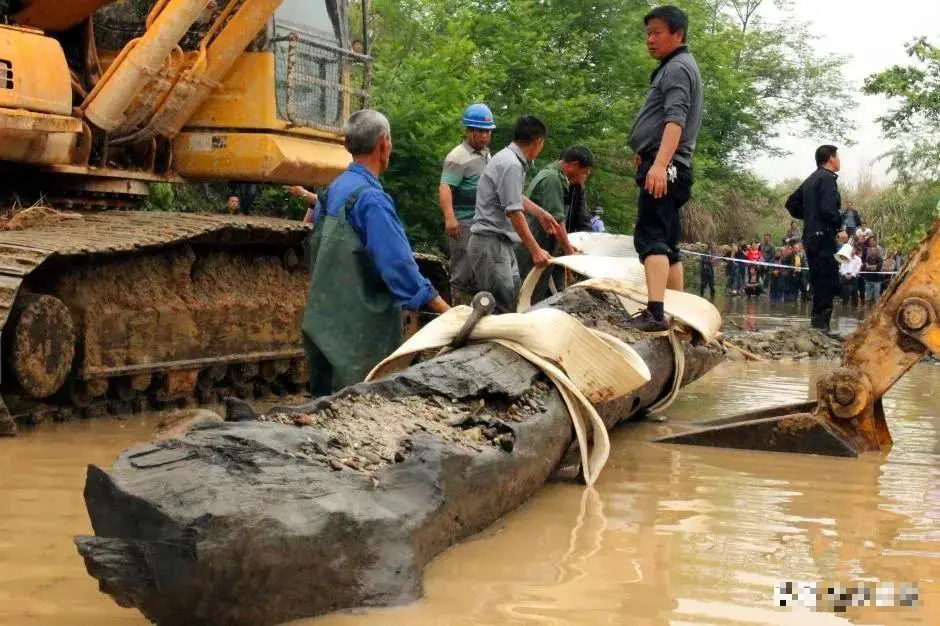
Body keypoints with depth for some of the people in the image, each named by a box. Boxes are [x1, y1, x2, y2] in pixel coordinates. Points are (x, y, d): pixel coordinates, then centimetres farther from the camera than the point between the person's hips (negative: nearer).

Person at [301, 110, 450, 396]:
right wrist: (446, 311, -20)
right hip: (359, 337, -9)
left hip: (321, 326, 9)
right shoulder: (371, 198, -17)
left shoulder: (332, 191, 11)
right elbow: (399, 265, -23)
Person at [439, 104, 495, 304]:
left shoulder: (486, 154, 17)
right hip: (465, 225, -9)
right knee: (464, 276, -8)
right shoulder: (459, 157, -11)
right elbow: (445, 188, -21)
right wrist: (450, 218, -35)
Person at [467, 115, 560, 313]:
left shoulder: (509, 158, 13)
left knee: (512, 302, 12)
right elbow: (514, 213, -23)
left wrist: (541, 213, 41)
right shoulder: (511, 165, -19)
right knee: (501, 309, -12)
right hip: (490, 243, -11)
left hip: (501, 242, 11)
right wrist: (535, 250, -20)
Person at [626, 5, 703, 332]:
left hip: (663, 166, -11)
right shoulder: (675, 68, 25)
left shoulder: (678, 67, -7)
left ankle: (655, 312, -32)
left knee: (651, 237, -20)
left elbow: (675, 120, -22)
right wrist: (646, 154, 32)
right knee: (667, 242, 12)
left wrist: (659, 163, -34)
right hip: (666, 167, 11)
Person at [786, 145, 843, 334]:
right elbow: (828, 209, -23)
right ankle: (821, 325, -12)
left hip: (810, 236, 10)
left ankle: (817, 324, 15)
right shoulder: (828, 178, -11)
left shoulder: (810, 180, 18)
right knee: (828, 283, -9)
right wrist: (840, 223, -8)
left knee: (819, 282, 13)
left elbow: (791, 203, 24)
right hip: (824, 236, -10)